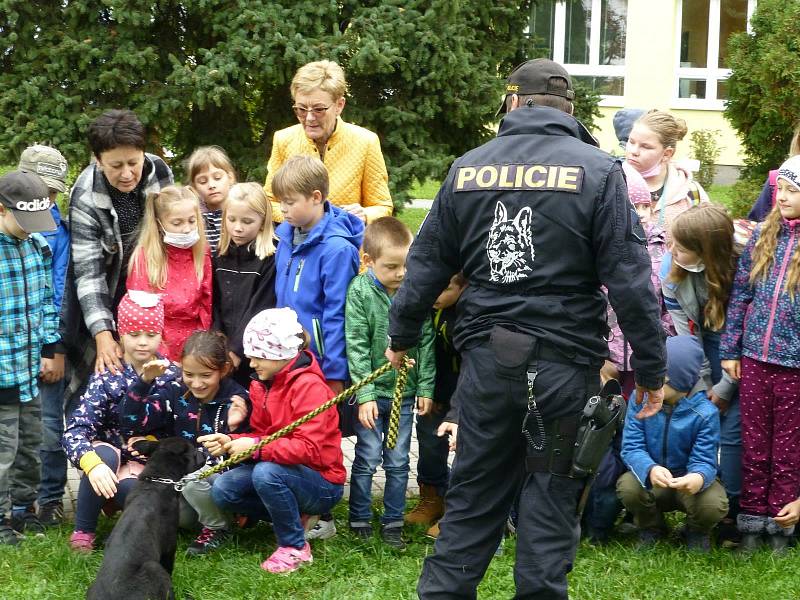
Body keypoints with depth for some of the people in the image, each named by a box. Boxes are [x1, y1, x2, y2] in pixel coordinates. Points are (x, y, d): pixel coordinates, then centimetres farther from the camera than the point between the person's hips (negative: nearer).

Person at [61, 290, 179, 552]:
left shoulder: (172, 376, -4)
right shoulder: (107, 377, -11)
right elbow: (74, 430, -23)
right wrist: (92, 463, -41)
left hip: (149, 463, 0)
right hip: (113, 455, 0)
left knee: (129, 488, -34)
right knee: (103, 452, -36)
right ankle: (83, 531, -18)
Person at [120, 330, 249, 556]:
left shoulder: (237, 401, -15)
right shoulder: (176, 392, -4)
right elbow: (132, 423, -10)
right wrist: (144, 381, -19)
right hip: (182, 475, 5)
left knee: (194, 483, -35)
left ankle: (218, 528, -4)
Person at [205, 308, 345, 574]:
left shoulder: (309, 386, -21)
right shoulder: (263, 385, 5)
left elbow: (309, 448, -29)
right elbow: (260, 435, 8)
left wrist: (255, 447, -32)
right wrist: (232, 442, -13)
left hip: (323, 483, -8)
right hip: (282, 468, 8)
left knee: (266, 473, -35)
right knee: (222, 490, -12)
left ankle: (295, 547, -14)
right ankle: (296, 517, 5)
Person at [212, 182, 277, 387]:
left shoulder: (271, 260, -8)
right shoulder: (222, 258, 11)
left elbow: (260, 312, -12)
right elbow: (215, 308, 8)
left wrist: (236, 352, -15)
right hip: (223, 357, 5)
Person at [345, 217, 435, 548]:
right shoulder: (360, 291, -12)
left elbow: (426, 342, 1)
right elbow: (356, 347, -12)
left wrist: (426, 388, 0)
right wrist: (364, 394, -15)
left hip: (405, 392, 2)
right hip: (371, 391, -2)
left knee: (398, 461, 9)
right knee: (367, 459, 4)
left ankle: (393, 522, 20)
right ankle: (359, 521, 17)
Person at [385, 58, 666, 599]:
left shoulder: (467, 169, 5)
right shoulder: (598, 171, -5)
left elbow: (427, 265, 12)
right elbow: (630, 279, -9)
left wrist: (402, 336, 26)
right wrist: (651, 368, -3)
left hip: (487, 358, 3)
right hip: (564, 362, -3)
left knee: (473, 497, 14)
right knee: (552, 500, 7)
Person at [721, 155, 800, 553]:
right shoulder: (764, 236, 4)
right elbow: (740, 293, 8)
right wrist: (730, 349, 6)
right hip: (754, 358, 4)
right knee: (754, 445, 11)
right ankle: (752, 520, 22)